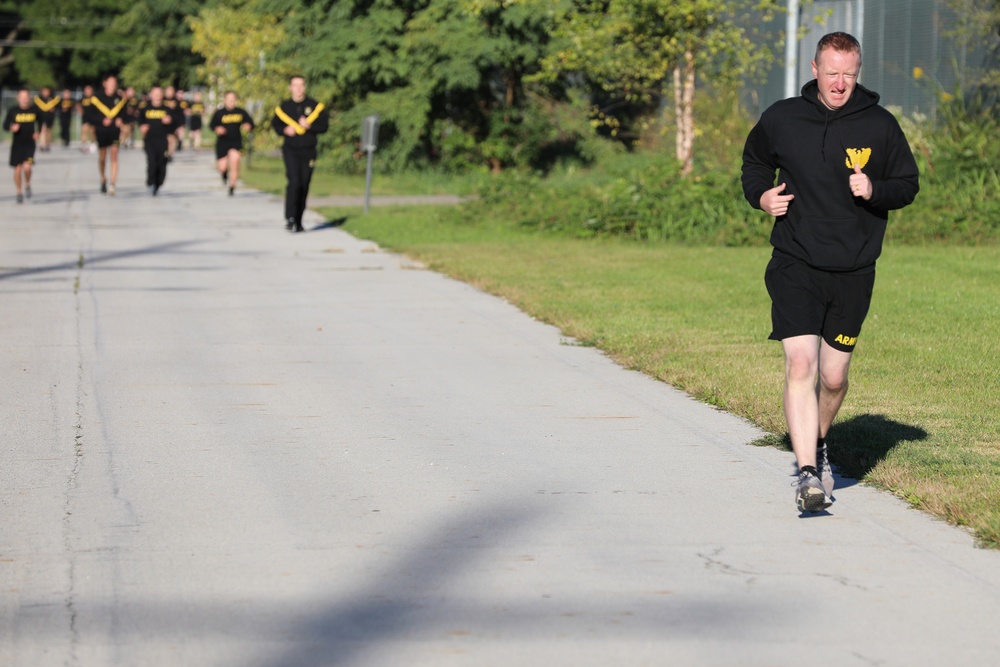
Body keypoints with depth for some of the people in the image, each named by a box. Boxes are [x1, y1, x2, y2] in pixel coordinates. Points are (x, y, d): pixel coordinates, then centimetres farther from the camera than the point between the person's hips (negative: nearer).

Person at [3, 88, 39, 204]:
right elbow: (5, 125, 2)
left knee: (27, 167, -18)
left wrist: (37, 133, 2)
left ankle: (27, 185, 11)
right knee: (18, 169, 4)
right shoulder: (13, 111, -4)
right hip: (17, 144, 1)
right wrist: (11, 128, -18)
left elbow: (40, 122, 17)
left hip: (30, 144, -1)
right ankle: (19, 193, 22)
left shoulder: (34, 110, -1)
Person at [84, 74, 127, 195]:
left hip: (114, 132, 0)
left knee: (114, 156, -13)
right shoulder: (97, 98, -3)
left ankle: (112, 185, -17)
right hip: (101, 132, 0)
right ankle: (103, 182, 31)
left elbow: (124, 113, 16)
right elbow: (90, 116, -4)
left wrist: (120, 120, -6)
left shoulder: (120, 99, 4)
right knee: (102, 158, 10)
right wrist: (102, 121, -17)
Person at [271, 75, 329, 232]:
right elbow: (275, 124, 15)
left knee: (304, 186, 6)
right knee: (294, 181, -19)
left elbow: (324, 125, 2)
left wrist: (309, 126, -15)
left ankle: (298, 221, 16)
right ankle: (290, 218, -17)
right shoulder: (283, 107, 4)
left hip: (308, 152, 1)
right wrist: (284, 130, -6)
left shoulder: (315, 106, 2)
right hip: (290, 150, -1)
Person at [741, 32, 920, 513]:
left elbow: (909, 184, 8)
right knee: (801, 365, -17)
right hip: (795, 266, -1)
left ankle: (817, 446, 40)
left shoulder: (880, 126, -1)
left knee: (834, 377, 11)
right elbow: (755, 161, 19)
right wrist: (760, 195, -1)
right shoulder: (782, 119, 0)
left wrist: (875, 190, -13)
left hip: (853, 273, 1)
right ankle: (808, 473, -19)